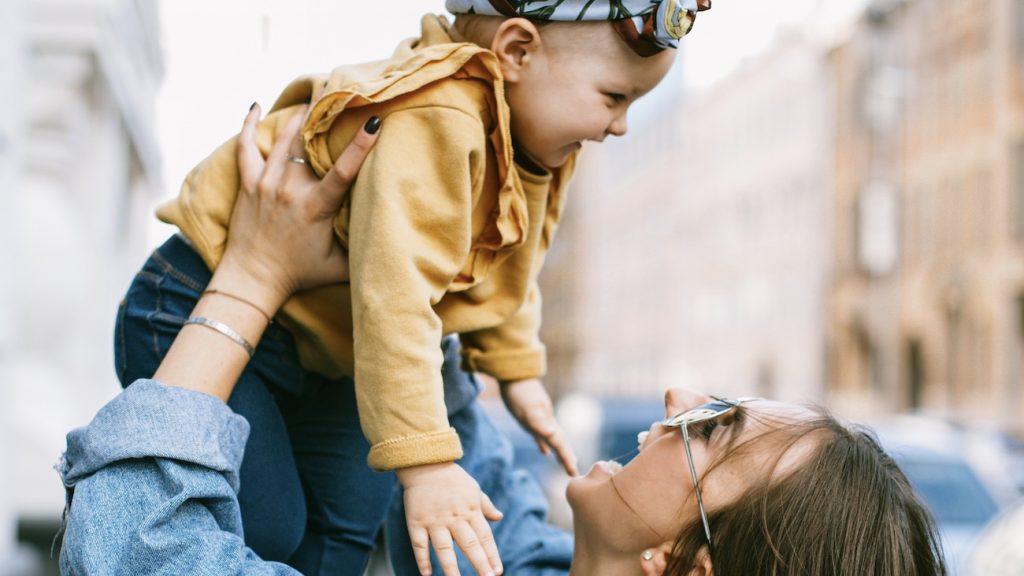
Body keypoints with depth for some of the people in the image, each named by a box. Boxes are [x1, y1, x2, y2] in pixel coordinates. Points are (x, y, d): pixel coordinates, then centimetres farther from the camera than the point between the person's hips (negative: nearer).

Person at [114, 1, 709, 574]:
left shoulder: (528, 135, -2)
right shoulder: (433, 124, -37)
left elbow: (504, 265, 16)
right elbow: (393, 296, -43)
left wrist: (517, 369, 19)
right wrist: (425, 462, -42)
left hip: (324, 352, 10)